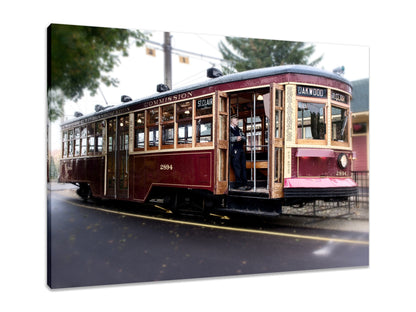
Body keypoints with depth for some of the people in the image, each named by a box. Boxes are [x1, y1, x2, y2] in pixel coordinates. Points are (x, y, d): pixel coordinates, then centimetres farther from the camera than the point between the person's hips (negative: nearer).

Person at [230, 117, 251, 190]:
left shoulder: (238, 129, 25)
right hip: (234, 150, -7)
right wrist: (236, 138, -12)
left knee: (243, 167, 3)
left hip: (241, 149, 7)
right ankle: (239, 184, -5)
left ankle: (244, 184, 4)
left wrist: (240, 138, -3)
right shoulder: (229, 129, 2)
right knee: (237, 167, -8)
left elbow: (244, 138, 17)